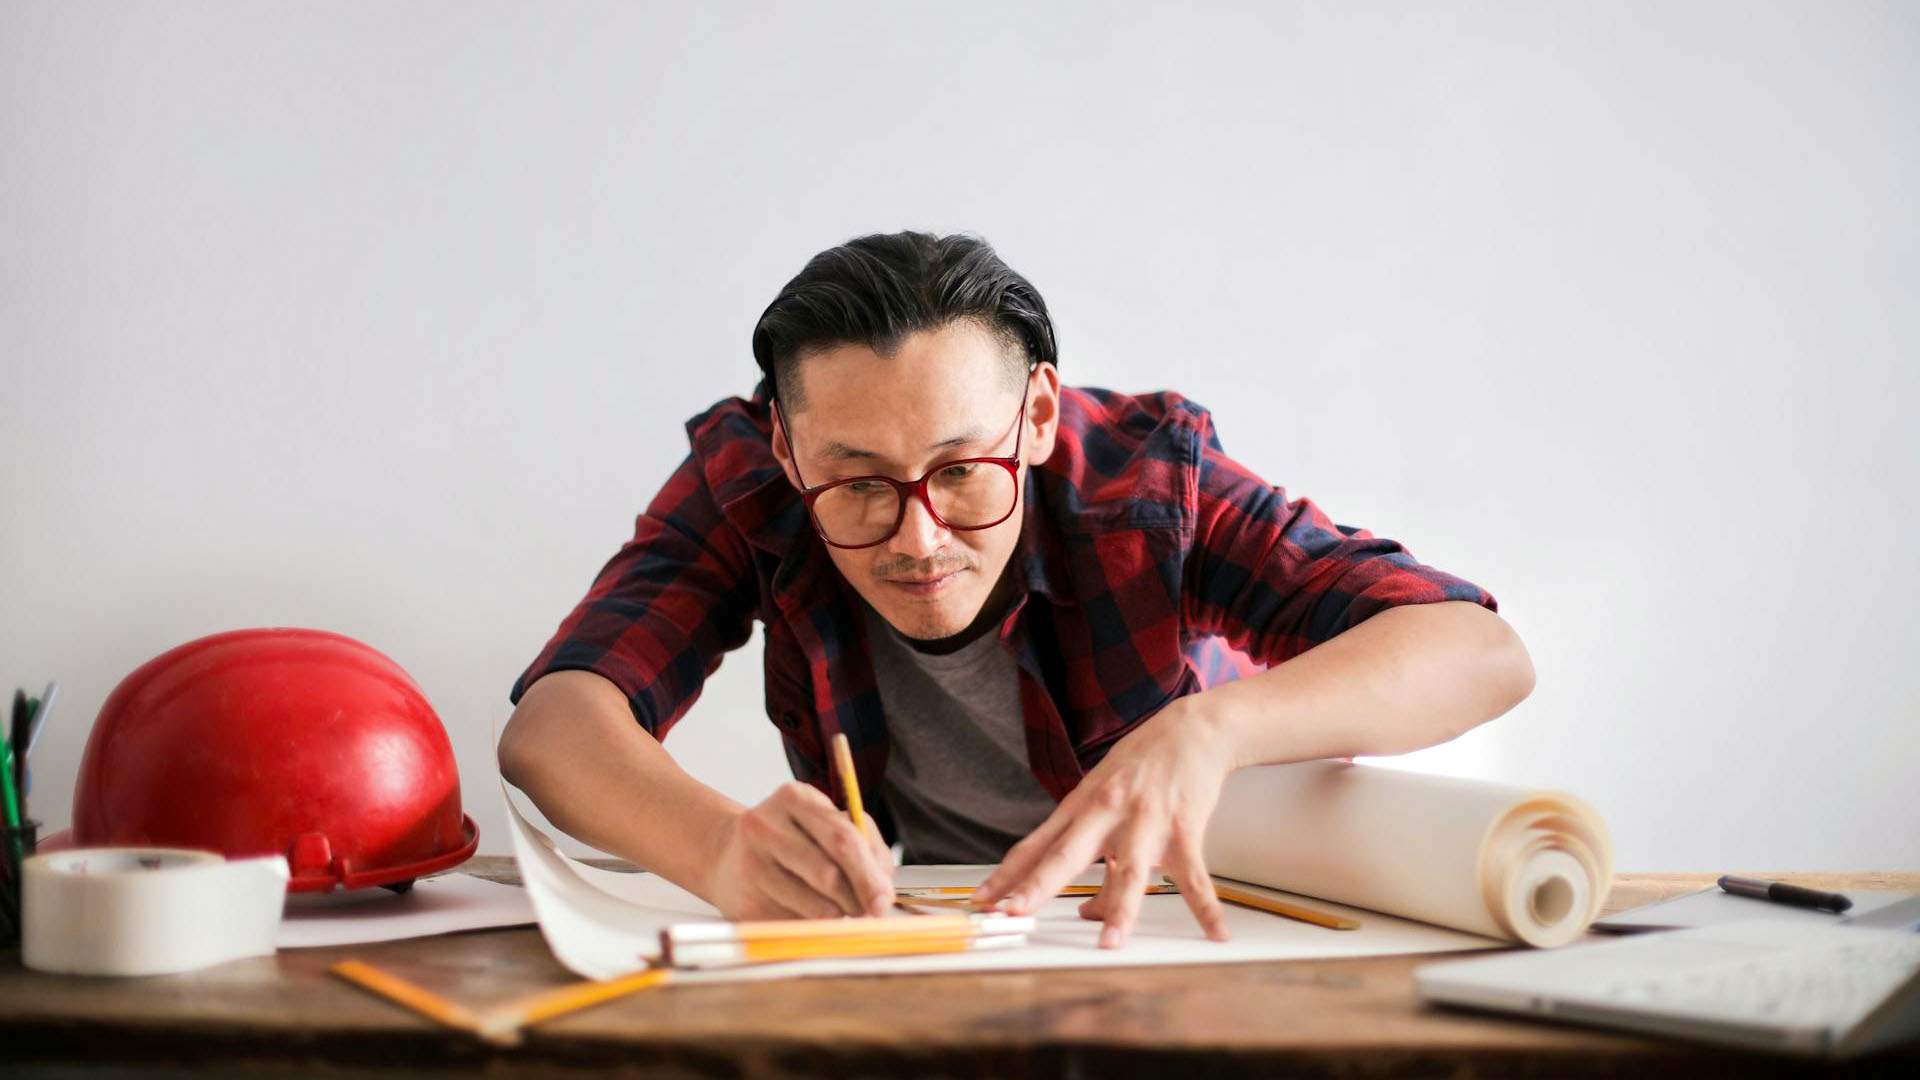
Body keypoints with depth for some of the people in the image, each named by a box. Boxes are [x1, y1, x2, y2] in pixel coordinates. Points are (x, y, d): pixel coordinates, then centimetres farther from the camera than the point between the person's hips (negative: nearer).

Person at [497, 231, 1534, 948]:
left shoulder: (1147, 474, -22)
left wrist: (1206, 729, -46)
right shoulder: (744, 481, -18)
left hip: (1180, 914, 0)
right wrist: (724, 848, -52)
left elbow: (1485, 654, -29)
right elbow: (548, 724, -30)